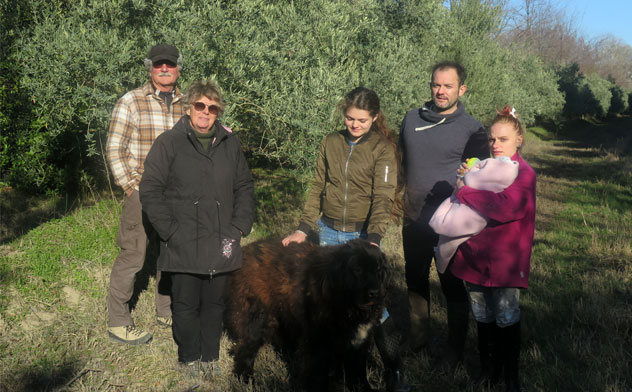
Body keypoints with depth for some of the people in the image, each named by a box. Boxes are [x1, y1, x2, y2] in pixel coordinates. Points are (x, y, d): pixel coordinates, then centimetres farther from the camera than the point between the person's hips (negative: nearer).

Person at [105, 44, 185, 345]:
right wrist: (132, 188, -11)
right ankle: (118, 323, 9)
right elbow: (114, 151, -6)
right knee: (132, 256, -2)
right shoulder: (131, 102, -6)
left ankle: (167, 312, 30)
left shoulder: (186, 104, 7)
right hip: (142, 193, -5)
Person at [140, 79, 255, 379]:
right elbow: (150, 191, -4)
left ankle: (210, 356, 30)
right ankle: (189, 359, 27)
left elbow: (245, 188, 13)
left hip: (220, 246, 3)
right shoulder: (168, 143, -2)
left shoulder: (230, 144, 9)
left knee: (214, 304, 13)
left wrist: (238, 229, 2)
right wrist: (171, 231, -11)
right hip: (183, 246, -3)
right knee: (186, 305, 8)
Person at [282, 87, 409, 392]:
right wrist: (303, 229, 2)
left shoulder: (382, 148, -4)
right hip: (329, 232, 4)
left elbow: (383, 197, -13)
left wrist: (373, 240, -25)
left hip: (362, 235, -4)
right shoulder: (331, 143, 7)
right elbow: (317, 188, 9)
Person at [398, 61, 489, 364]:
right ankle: (418, 336, 37)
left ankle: (456, 348, 20)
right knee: (415, 281, 18)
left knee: (453, 286, 4)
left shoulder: (472, 129, -6)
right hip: (414, 220, 5)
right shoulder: (412, 119, 6)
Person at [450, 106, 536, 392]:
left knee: (507, 320, 5)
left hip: (505, 261, -5)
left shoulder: (523, 174, -8)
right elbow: (465, 209, 20)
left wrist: (465, 192, -20)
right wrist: (463, 184, -1)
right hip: (476, 258, 6)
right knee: (483, 319, 14)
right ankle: (488, 369, 29)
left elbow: (508, 206, -27)